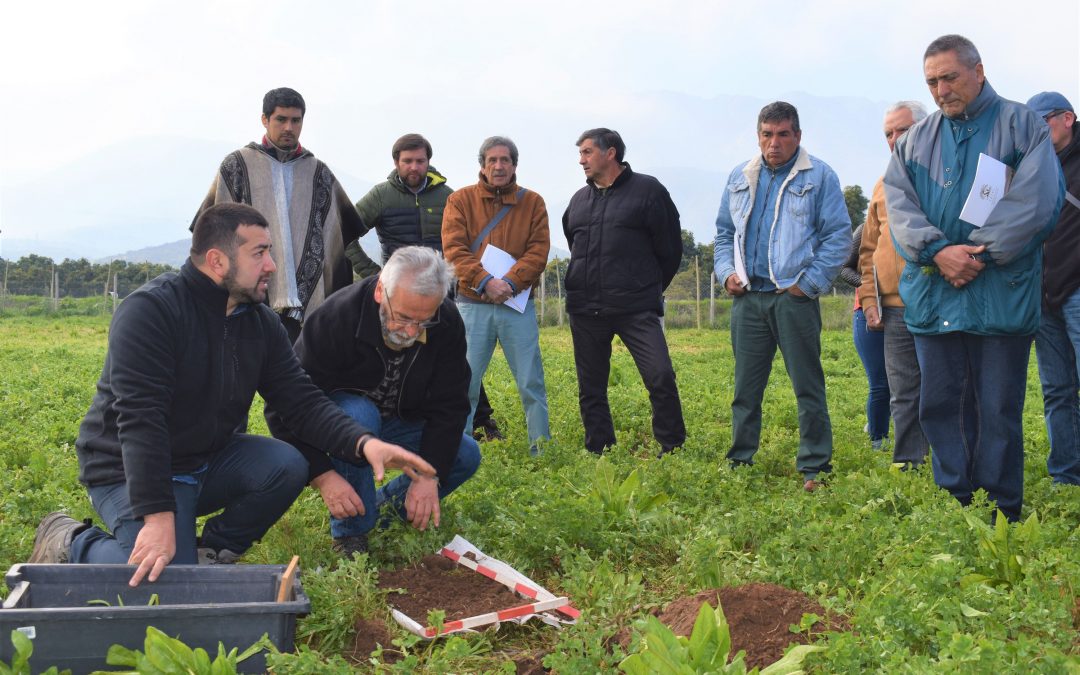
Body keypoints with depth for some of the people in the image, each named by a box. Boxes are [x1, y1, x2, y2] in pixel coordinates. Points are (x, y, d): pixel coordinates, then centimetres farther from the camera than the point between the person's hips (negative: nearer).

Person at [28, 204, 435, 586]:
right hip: (131, 471, -7)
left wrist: (363, 444, -23)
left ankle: (211, 553, 2)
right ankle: (71, 545, 3)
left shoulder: (260, 322, 0)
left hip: (208, 462, 7)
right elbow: (139, 419, -29)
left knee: (287, 466, -19)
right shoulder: (150, 311, -22)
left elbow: (303, 401, -4)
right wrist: (158, 515, -37)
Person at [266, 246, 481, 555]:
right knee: (359, 414, -38)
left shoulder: (447, 324, -19)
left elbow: (448, 406, -14)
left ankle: (390, 504, 8)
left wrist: (428, 473, -27)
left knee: (466, 455, -15)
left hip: (400, 424, 4)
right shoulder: (336, 318, -31)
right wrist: (322, 475, -40)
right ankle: (349, 531, -22)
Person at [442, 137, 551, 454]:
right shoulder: (460, 200, 5)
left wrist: (510, 282, -15)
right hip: (473, 305, -1)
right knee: (465, 382, 0)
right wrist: (485, 281, -17)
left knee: (531, 383, 3)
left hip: (518, 304, 1)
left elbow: (538, 251, -1)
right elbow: (453, 249, -5)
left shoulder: (532, 202, 8)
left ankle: (542, 449, 13)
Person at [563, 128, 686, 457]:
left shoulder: (647, 190, -1)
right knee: (590, 389, 8)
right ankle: (599, 454, 18)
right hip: (585, 311, 5)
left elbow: (669, 248, 2)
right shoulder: (579, 199, 14)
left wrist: (649, 290, 9)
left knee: (661, 377, -16)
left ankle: (673, 450, -2)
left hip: (637, 309, -5)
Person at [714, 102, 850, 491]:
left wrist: (809, 282, -8)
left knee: (808, 387, -1)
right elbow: (724, 231, 23)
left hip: (794, 298, -4)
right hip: (747, 298, 4)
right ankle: (739, 463, 17)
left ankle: (814, 469, 5)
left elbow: (839, 236, -1)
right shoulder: (740, 178, 16)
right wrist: (727, 271, 6)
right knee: (746, 387, 9)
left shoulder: (819, 176, 1)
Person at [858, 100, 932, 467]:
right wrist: (870, 300, 10)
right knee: (903, 396, 7)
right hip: (896, 310, 5)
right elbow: (869, 250, 19)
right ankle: (906, 467, 14)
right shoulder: (884, 186, 17)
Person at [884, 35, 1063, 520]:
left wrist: (981, 254, -15)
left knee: (999, 408, -1)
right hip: (932, 296, 4)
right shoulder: (914, 141, 15)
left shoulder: (1022, 126, 3)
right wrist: (938, 252, -14)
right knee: (941, 405, 6)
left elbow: (1034, 200, -9)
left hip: (1002, 294, -4)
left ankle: (1001, 513, 8)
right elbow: (900, 207, 3)